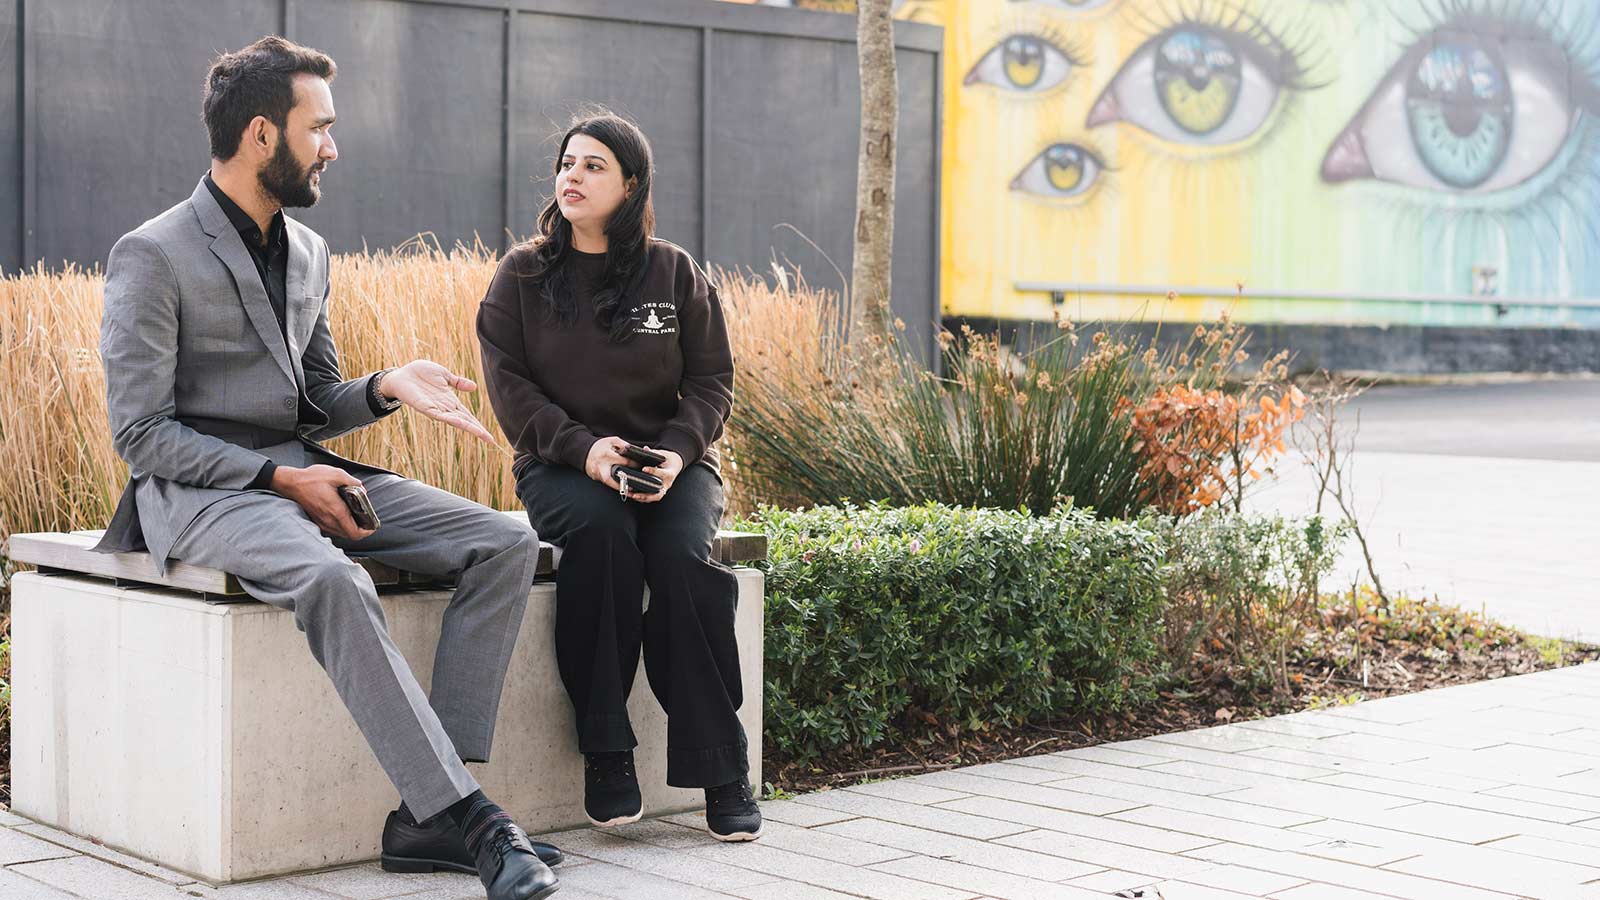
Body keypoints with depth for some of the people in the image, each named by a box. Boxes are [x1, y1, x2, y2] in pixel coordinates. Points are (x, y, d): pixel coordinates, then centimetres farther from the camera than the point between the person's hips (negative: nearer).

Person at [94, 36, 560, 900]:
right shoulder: (151, 257, -6)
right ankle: (466, 817, -36)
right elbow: (139, 432, -10)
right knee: (332, 579, -39)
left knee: (504, 543, -13)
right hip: (199, 489, -7)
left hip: (301, 470, 7)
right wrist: (276, 478, -19)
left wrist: (386, 386, -1)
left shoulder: (307, 251, 17)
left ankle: (425, 819, -22)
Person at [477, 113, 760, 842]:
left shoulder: (675, 274, 9)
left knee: (684, 554, -31)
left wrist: (676, 452, -15)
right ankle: (606, 755, -27)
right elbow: (509, 383, -2)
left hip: (672, 462, 1)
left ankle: (723, 771, -24)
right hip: (564, 466, 0)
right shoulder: (522, 276, 7)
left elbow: (711, 381, 5)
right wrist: (583, 447, -19)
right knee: (601, 530, -35)